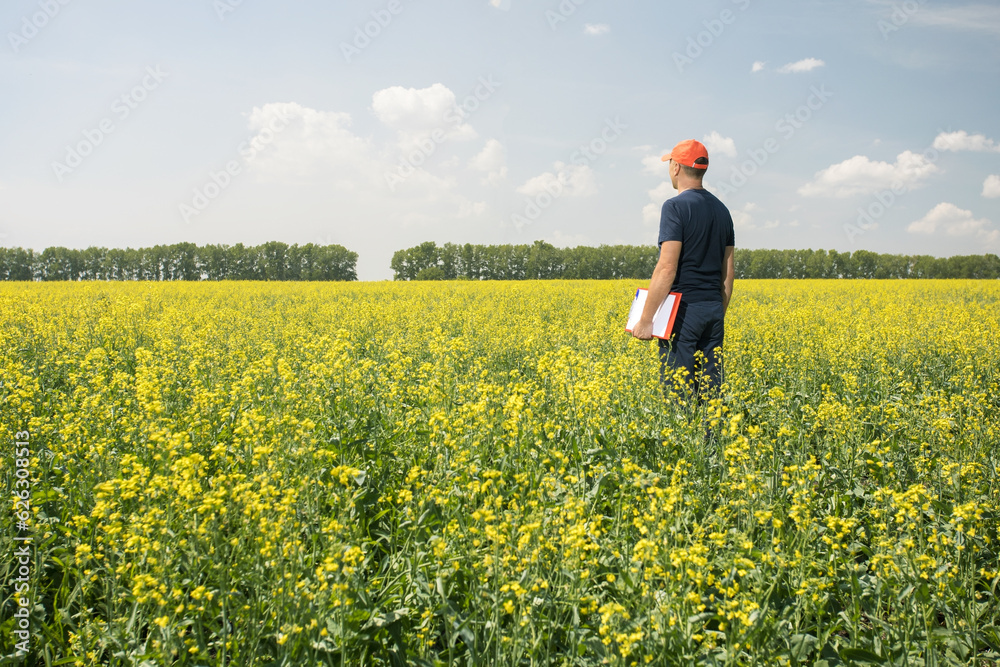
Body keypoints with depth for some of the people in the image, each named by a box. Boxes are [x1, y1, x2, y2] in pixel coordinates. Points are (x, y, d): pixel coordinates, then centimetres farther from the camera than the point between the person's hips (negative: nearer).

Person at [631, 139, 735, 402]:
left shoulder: (676, 207, -11)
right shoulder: (721, 210, 13)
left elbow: (667, 268, -18)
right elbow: (727, 272, 14)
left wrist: (645, 319, -15)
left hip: (683, 310, -8)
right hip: (713, 310, 8)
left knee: (677, 391, -4)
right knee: (711, 393, 10)